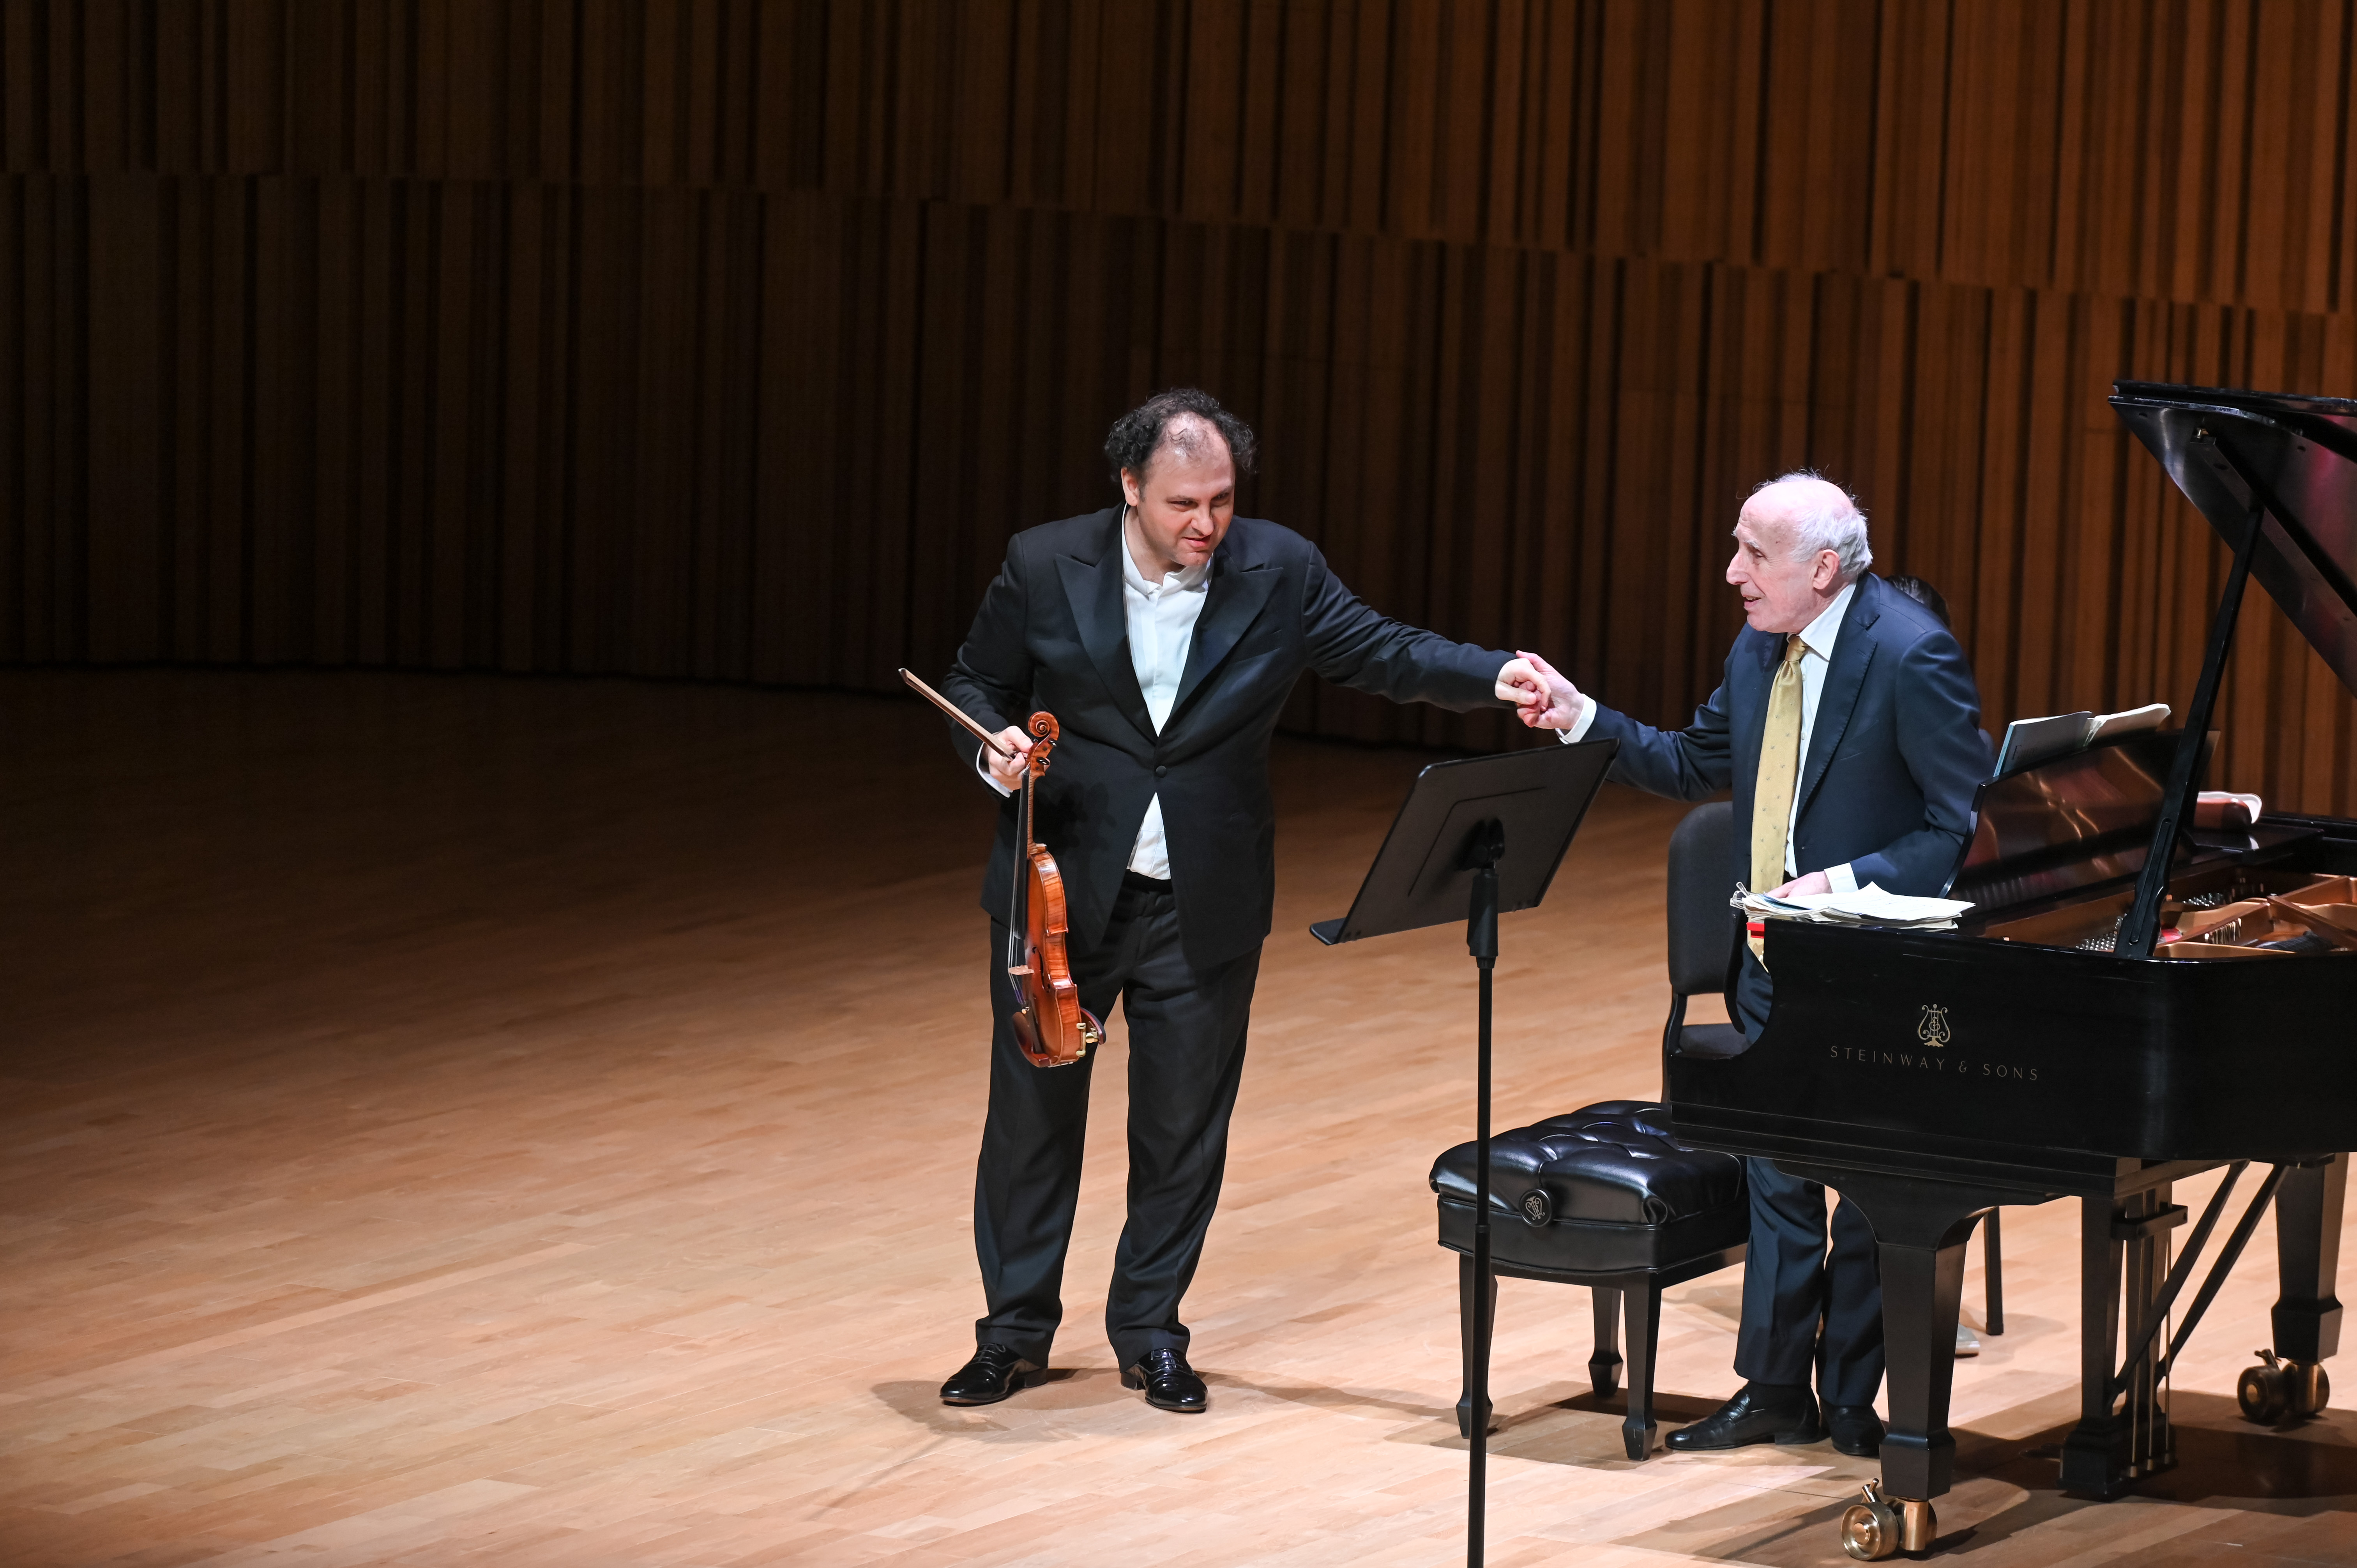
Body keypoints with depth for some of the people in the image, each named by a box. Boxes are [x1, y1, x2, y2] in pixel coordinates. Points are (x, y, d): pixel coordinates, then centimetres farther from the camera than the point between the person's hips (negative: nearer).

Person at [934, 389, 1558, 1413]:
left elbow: (1384, 655, -1)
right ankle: (1015, 1329, 21)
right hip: (1060, 887, 0)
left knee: (1184, 1127, 8)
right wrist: (992, 745, -16)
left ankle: (1150, 1329, 24)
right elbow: (976, 684, 4)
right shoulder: (1045, 568, -7)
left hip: (1204, 904, 1)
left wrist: (1493, 678, -16)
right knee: (1033, 1108, 8)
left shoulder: (1278, 573, -5)